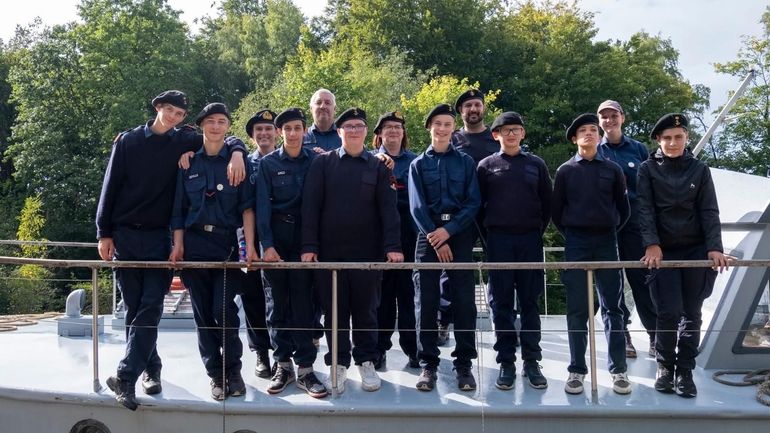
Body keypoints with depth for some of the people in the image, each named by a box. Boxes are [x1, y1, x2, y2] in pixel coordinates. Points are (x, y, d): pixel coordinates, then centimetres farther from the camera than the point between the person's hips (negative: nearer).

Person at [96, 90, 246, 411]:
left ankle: (126, 377, -10)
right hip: (124, 235, 1)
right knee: (134, 307, 4)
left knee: (151, 305, -11)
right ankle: (151, 368, 19)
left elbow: (227, 140, 11)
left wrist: (237, 153, -14)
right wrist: (104, 233, -1)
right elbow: (110, 188, 4)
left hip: (158, 238, 0)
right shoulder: (128, 141, 4)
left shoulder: (185, 141, 5)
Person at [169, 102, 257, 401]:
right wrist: (178, 245, 0)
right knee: (203, 312, 4)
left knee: (223, 310, -11)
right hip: (195, 243, 2)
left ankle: (233, 370, 9)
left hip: (228, 244, -2)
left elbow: (247, 207, -2)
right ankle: (216, 374, 16)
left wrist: (250, 245, -11)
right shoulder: (189, 163, 9)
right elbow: (179, 208, 9)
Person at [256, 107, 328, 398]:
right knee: (277, 301, 4)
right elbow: (263, 205, -2)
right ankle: (283, 364, 14)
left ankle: (305, 368, 4)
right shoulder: (268, 163, 2)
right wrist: (267, 244, -12)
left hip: (304, 236, 0)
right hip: (276, 236, 0)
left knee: (303, 301, -2)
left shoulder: (315, 161, 3)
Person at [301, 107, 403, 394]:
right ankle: (339, 364, 19)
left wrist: (393, 246, -10)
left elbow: (388, 208, 0)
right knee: (334, 309, 7)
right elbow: (310, 205, -1)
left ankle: (366, 362, 23)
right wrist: (309, 246, -9)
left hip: (367, 251, 0)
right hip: (330, 250, 0)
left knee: (366, 308, 9)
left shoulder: (377, 166, 6)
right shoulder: (323, 163, 4)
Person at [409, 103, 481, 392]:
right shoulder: (418, 164, 10)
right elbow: (417, 206, 1)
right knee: (426, 301, -1)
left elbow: (473, 202, 1)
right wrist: (434, 237, -10)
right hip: (428, 236, 0)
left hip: (460, 235, 0)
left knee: (464, 300, -2)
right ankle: (428, 364, 7)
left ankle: (464, 364, 6)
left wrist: (449, 230, -12)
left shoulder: (465, 162, 10)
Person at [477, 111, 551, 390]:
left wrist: (538, 232, 5)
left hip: (530, 240, 1)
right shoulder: (487, 166, 6)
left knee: (530, 302, 4)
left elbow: (547, 203, 11)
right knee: (501, 303, 2)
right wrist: (488, 235, 3)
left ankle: (531, 361, 12)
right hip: (499, 241, -1)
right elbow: (478, 203, 7)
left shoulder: (536, 165, 8)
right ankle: (506, 362, 9)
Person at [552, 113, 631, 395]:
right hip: (576, 243, -1)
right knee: (577, 310, 2)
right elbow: (556, 210, 8)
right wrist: (570, 234, 7)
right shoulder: (565, 171, 5)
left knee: (612, 306, 3)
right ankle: (577, 370, 8)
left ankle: (618, 370, 9)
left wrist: (611, 231, 9)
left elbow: (623, 207, 12)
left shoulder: (612, 169, 7)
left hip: (606, 241, 1)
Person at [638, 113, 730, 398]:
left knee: (691, 313, 3)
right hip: (664, 251, -2)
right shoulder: (648, 169, 3)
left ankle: (685, 372, 13)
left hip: (696, 250, 2)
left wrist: (714, 247, -10)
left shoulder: (699, 169, 7)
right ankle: (665, 367, 11)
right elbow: (645, 209, -5)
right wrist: (651, 244, -17)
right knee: (669, 312, -7)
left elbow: (709, 211, 2)